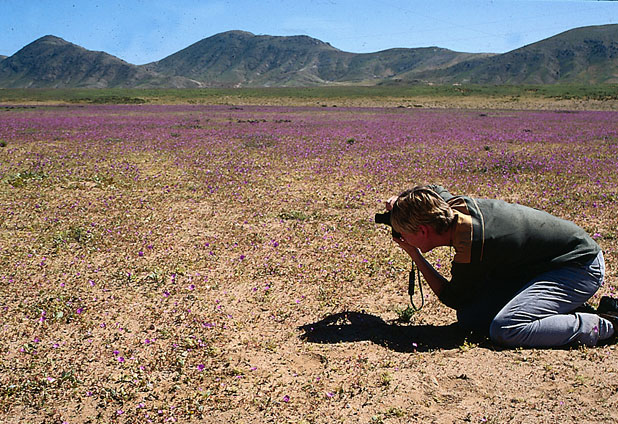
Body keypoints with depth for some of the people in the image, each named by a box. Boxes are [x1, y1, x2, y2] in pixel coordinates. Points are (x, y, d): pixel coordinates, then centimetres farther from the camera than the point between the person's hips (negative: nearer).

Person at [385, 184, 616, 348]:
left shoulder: (472, 249, -32)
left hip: (580, 266, -9)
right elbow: (436, 190, 19)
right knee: (469, 316, -1)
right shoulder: (454, 204, -9)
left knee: (505, 330, -29)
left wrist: (415, 256, -8)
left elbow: (454, 299, -13)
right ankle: (566, 310, 7)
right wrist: (402, 203, 0)